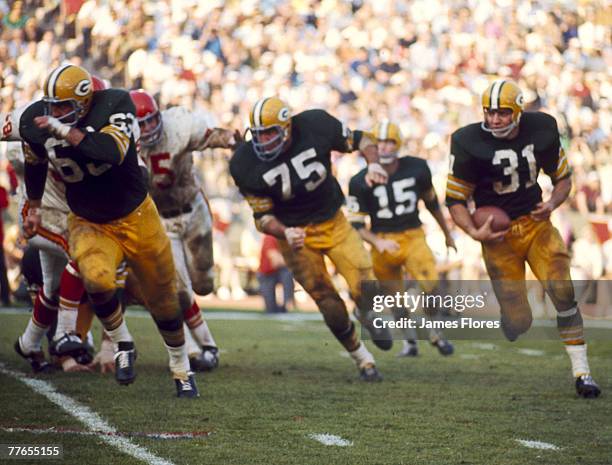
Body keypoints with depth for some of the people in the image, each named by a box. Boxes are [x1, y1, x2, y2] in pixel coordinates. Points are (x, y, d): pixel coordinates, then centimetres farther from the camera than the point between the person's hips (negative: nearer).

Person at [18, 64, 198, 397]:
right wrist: (33, 207, 22)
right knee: (97, 281, -31)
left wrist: (66, 132, -43)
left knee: (163, 300, 12)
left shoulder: (113, 105, -23)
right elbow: (35, 164, 11)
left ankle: (181, 368, 36)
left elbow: (112, 153, -41)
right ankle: (122, 345, -5)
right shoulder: (35, 122, -12)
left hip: (135, 217, -1)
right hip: (89, 223, 1)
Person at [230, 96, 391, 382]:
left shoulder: (315, 126, -19)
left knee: (365, 291, -11)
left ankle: (366, 313, 28)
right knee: (331, 308, -4)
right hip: (296, 234, -1)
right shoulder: (246, 165, -19)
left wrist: (373, 164, -23)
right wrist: (285, 233, -32)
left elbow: (360, 140, -2)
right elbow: (263, 216, -12)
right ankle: (362, 360, 21)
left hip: (334, 222, 1)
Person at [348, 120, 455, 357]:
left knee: (431, 287, -17)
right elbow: (356, 223, -7)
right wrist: (377, 242, -25)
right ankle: (409, 341, 31)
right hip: (383, 243, 0)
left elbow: (431, 202, 12)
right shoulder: (361, 182, -11)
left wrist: (447, 234, 22)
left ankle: (435, 333, 9)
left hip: (413, 237, 0)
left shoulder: (416, 168, -5)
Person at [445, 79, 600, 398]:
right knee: (518, 322, -6)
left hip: (536, 223, 2)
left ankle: (581, 371, -6)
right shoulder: (470, 144, -15)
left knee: (563, 291, -15)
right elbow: (455, 199, -6)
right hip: (498, 233, -2)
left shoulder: (541, 130, -6)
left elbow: (563, 178, 8)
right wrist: (474, 232, -22)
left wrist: (552, 204, -12)